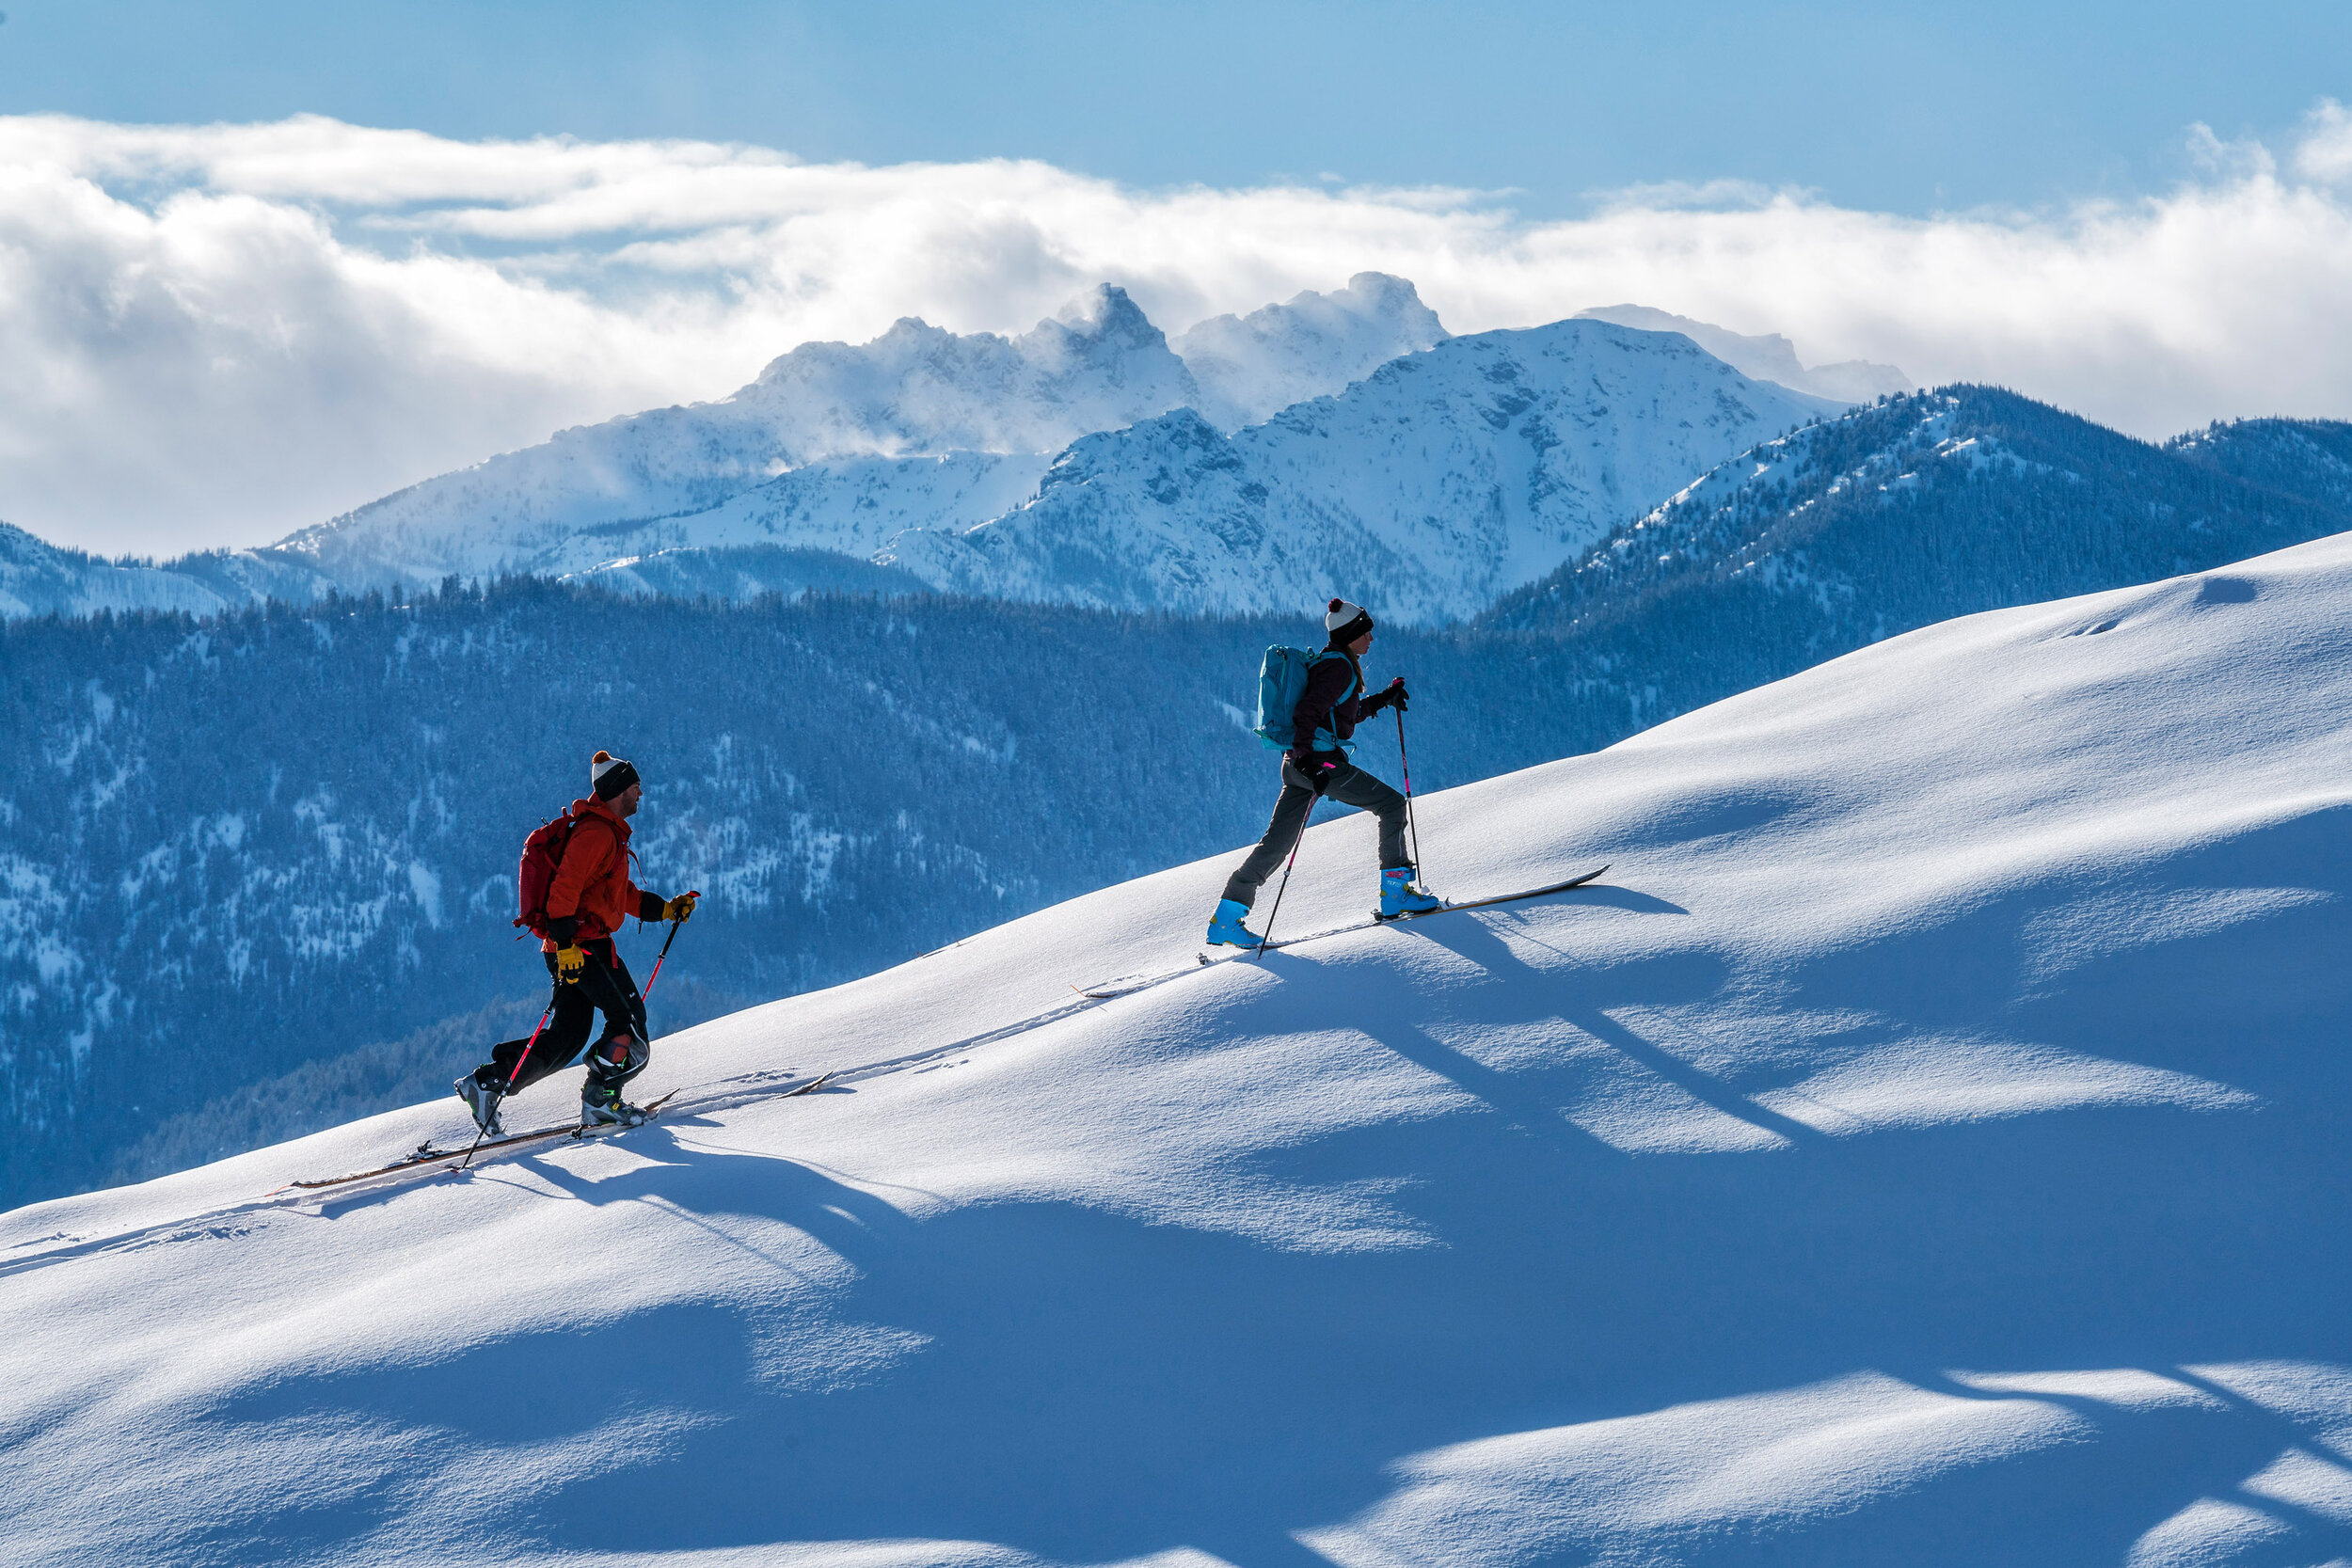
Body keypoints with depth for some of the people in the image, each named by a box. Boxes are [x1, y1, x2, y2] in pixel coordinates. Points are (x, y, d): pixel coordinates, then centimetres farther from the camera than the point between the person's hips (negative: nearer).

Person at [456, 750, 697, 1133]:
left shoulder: (609, 833, 23)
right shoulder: (596, 832, -12)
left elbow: (623, 895, 31)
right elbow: (565, 887, -22)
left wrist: (665, 909, 22)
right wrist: (565, 943, -29)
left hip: (573, 947, 10)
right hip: (585, 944, -10)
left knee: (564, 1038, 7)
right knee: (628, 1018, -4)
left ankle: (486, 1083, 3)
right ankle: (601, 1100, -2)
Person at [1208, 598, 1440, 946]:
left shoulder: (1330, 662, 20)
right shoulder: (1339, 667, -10)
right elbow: (1308, 712, -21)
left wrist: (1384, 699, 33)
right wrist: (1306, 758, -30)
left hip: (1302, 763, 10)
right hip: (1322, 760, -10)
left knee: (1276, 844, 6)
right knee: (1391, 804, 2)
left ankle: (1226, 918, 2)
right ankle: (1395, 892, 4)